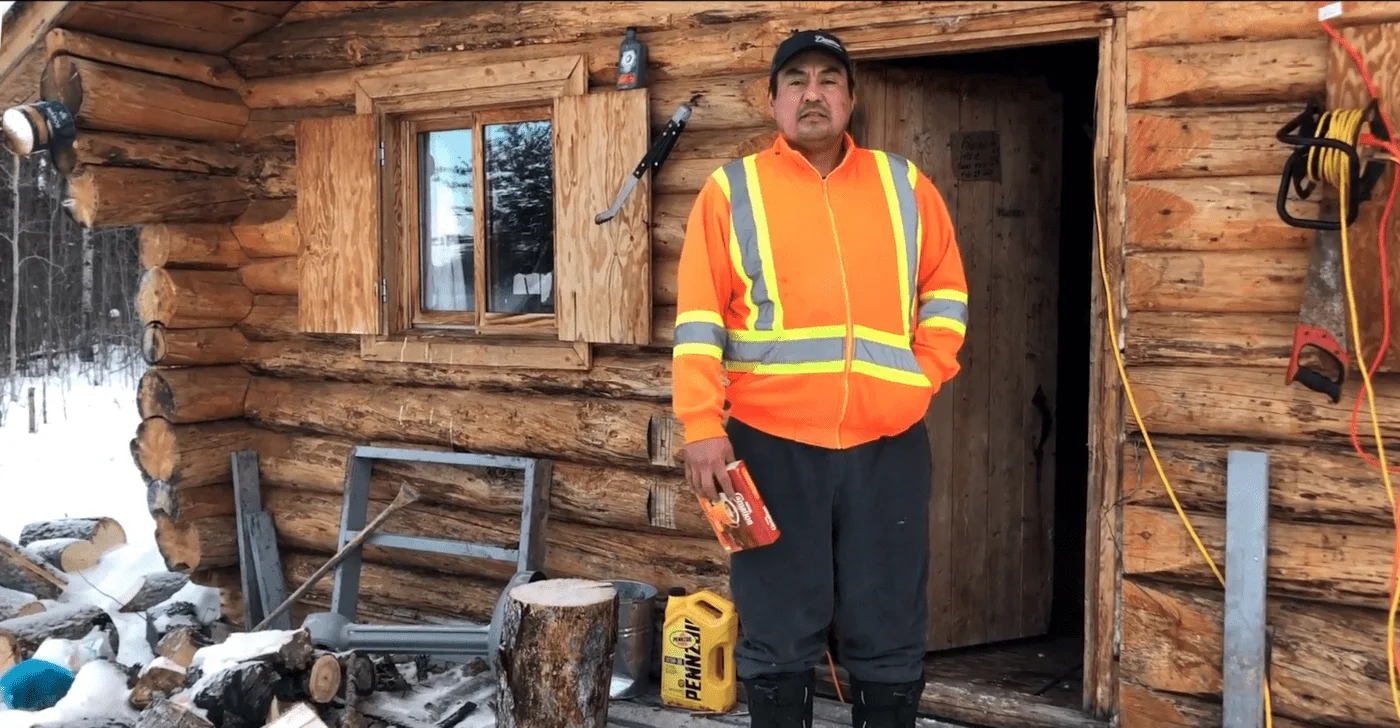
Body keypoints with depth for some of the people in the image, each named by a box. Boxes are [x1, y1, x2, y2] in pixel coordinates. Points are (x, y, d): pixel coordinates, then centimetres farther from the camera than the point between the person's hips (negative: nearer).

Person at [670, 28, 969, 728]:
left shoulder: (905, 186, 10)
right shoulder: (731, 189, 3)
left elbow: (945, 291, 17)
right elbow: (698, 319, -3)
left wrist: (924, 378, 3)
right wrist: (703, 426, -11)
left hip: (887, 445, 2)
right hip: (772, 444, -2)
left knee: (888, 637, 11)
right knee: (778, 635, 7)